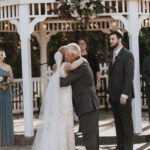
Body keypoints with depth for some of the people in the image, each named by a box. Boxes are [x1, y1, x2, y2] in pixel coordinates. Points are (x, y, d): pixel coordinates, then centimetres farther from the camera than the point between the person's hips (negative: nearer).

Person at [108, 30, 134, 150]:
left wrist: (124, 94, -20)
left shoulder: (127, 55, -9)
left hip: (123, 95, -7)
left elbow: (129, 76, -15)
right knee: (118, 122, 10)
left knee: (126, 122, -1)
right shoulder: (113, 55, 15)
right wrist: (110, 92, 9)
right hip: (114, 95, 8)